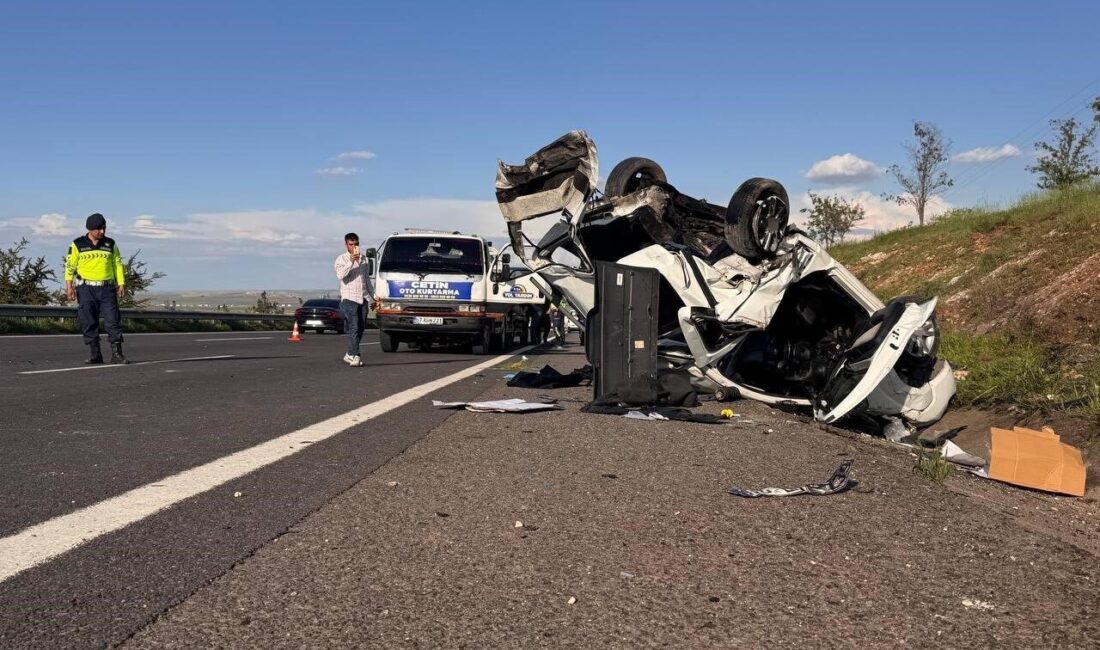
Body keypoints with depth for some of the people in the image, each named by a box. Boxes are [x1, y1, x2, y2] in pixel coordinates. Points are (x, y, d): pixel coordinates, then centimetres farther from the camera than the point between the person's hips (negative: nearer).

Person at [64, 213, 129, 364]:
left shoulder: (110, 244, 9)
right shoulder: (78, 245, 3)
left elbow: (118, 264, 13)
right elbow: (69, 266, 3)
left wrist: (121, 284, 5)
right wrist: (69, 286, -5)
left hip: (107, 289, 1)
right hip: (86, 288, -1)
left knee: (113, 320, -5)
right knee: (89, 323, 0)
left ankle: (117, 354, -3)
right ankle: (94, 354, 8)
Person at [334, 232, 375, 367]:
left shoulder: (363, 259, 17)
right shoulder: (341, 259, 0)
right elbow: (340, 275, -19)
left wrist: (373, 295, 23)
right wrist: (351, 261, -25)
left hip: (363, 299, 6)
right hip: (349, 298, -6)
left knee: (360, 329, 6)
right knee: (354, 328, -15)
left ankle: (349, 355, 17)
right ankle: (355, 356, -20)